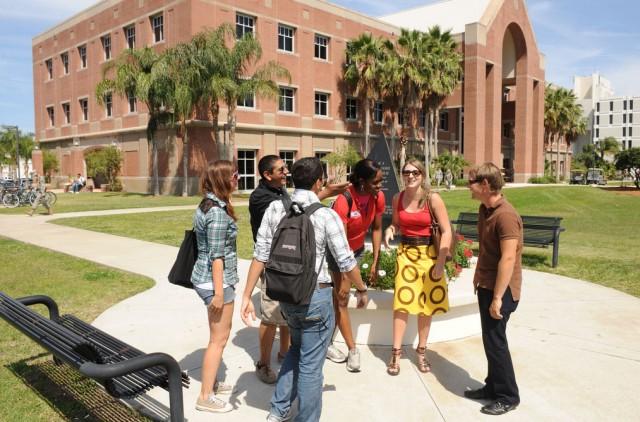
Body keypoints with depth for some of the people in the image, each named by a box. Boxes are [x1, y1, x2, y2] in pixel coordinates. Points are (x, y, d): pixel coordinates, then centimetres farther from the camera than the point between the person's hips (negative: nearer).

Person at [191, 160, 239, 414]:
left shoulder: (206, 205, 10)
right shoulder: (218, 212, -21)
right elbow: (217, 256, -22)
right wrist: (219, 292, -20)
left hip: (205, 276, 10)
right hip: (216, 280, -10)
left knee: (219, 335, 22)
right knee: (219, 339, 2)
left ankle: (211, 382, 36)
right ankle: (205, 397, 13)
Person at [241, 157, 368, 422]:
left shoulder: (275, 208, -3)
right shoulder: (326, 215, -13)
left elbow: (260, 255, -4)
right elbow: (346, 262, -8)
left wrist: (247, 296, 2)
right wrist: (362, 291, 9)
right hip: (316, 296, -5)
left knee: (296, 349, 28)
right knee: (310, 364, 10)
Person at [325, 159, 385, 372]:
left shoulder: (378, 197, -16)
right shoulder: (344, 200, -33)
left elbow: (376, 229, -3)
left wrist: (375, 263, -4)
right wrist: (345, 280, -32)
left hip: (357, 249, 5)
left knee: (339, 298, 9)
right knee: (341, 299, -3)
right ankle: (352, 350, 5)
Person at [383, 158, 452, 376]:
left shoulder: (433, 199, -12)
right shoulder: (398, 198, -1)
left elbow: (446, 231, -10)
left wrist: (441, 262, -14)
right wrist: (390, 230, -10)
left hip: (428, 253, -2)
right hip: (405, 253, 2)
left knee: (426, 304, 8)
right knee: (402, 303, -3)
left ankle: (421, 351, 24)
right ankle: (396, 353, 8)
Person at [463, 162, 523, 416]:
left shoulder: (505, 215, -23)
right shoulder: (484, 209, 7)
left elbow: (508, 259, -25)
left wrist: (498, 297, -24)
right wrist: (478, 276, 20)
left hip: (500, 290, -9)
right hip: (486, 286, 9)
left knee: (495, 341, 0)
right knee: (490, 339, 17)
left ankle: (508, 396, 16)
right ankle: (493, 386, 30)